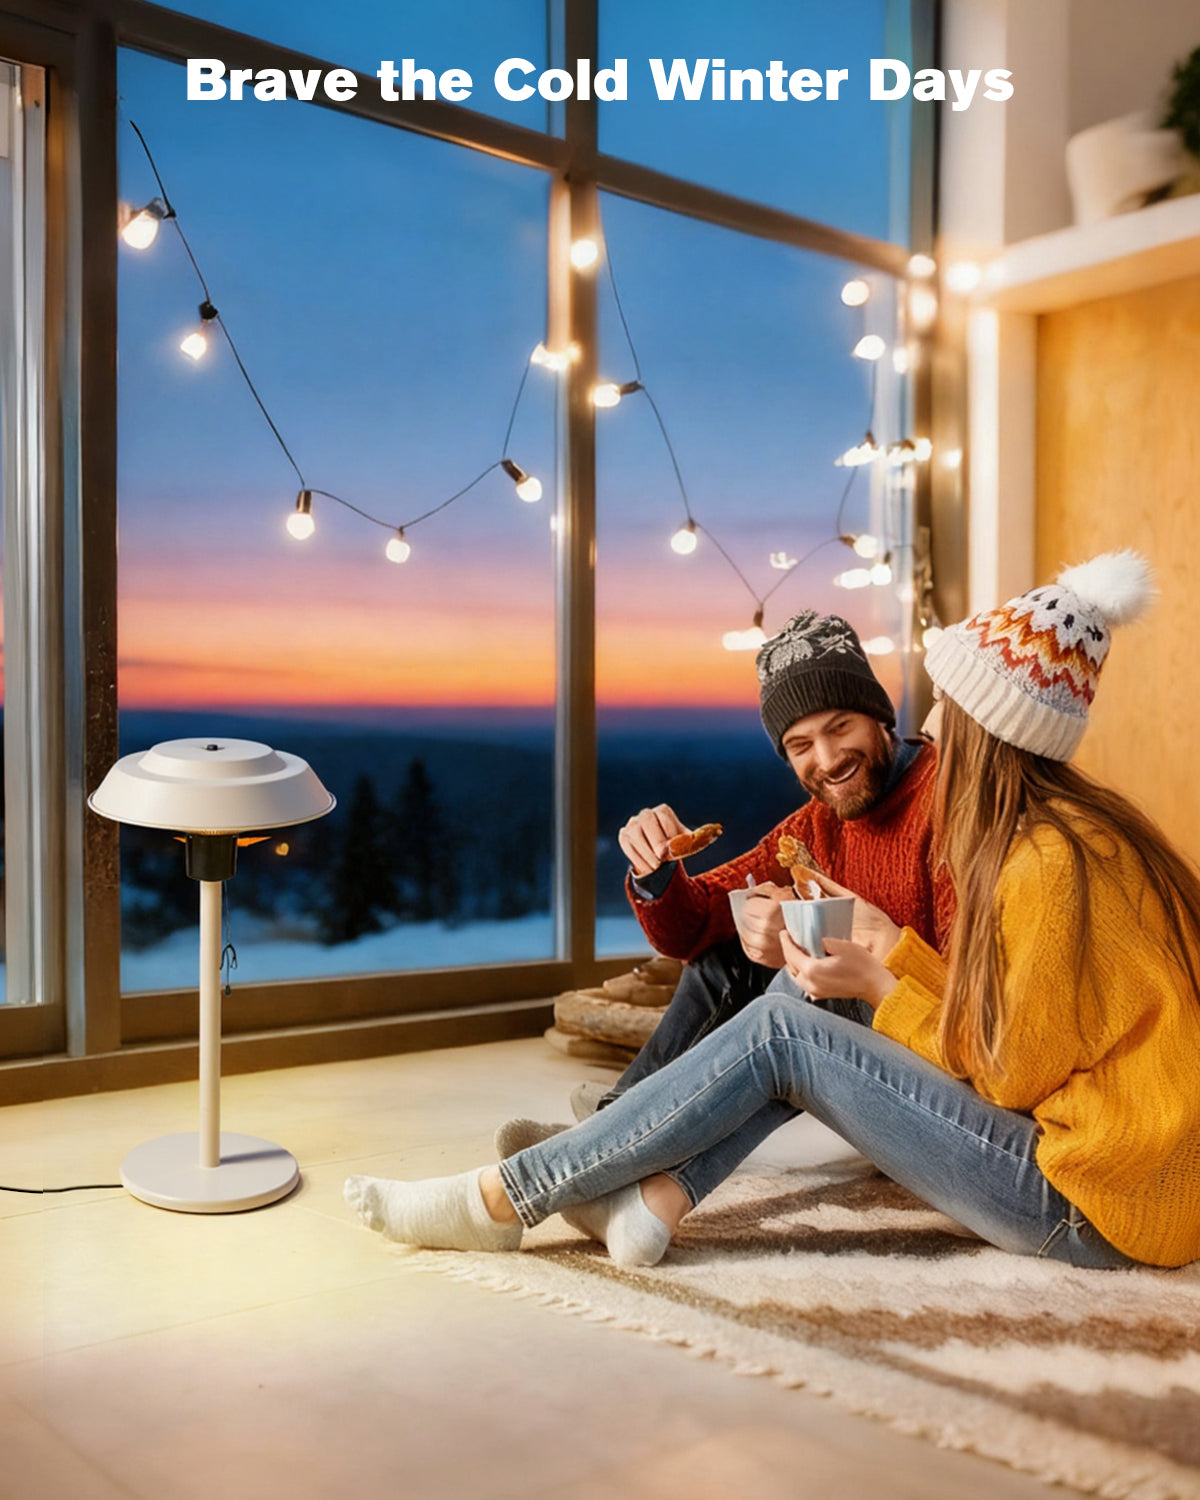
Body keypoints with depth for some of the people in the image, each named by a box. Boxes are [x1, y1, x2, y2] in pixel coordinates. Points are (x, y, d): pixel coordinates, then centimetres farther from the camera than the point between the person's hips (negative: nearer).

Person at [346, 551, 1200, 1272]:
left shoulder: (1053, 859, -20)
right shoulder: (1063, 823, 8)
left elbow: (1013, 1073, -14)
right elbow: (1000, 1015, 10)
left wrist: (879, 985, -7)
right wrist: (896, 949, 4)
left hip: (1092, 1204, -9)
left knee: (783, 1033, -14)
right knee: (799, 1004, 1)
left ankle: (501, 1202, -7)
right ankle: (653, 1200, -5)